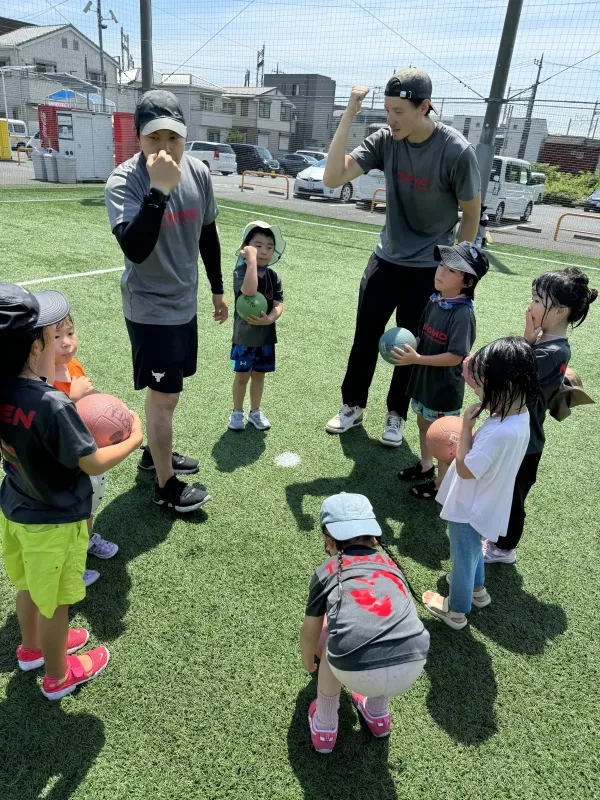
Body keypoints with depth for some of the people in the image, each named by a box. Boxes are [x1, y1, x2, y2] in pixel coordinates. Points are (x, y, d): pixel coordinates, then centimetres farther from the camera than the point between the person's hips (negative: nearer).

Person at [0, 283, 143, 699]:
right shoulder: (52, 404, -35)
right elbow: (93, 464, -25)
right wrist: (134, 439, -12)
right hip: (55, 521, -7)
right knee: (54, 602, 17)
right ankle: (57, 674, 41)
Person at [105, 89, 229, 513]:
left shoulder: (199, 172, -2)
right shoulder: (124, 181, -19)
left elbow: (208, 234, 11)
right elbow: (135, 250, -34)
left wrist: (218, 289, 17)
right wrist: (159, 190, -38)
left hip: (185, 303, 7)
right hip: (150, 309, -6)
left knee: (166, 391, 21)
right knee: (165, 397, -1)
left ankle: (156, 452, 43)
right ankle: (166, 485, 18)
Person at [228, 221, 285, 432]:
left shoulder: (273, 276, 0)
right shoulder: (241, 271, -16)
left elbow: (279, 305, -5)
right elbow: (249, 291, -38)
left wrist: (269, 319, -26)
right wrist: (252, 259, -33)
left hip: (266, 335, 4)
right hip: (244, 335, -4)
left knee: (259, 375, 17)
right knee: (242, 376, 9)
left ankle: (255, 411, 33)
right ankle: (237, 411, 27)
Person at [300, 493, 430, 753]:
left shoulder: (327, 571, 20)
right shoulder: (392, 565, 28)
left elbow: (309, 633, 33)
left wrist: (308, 661, 58)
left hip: (356, 672, -2)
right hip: (411, 667, 3)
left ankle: (324, 728, 42)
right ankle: (378, 715, 49)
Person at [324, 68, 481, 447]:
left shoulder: (457, 151, -19)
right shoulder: (386, 139, -10)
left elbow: (472, 214, -8)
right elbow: (333, 178, -18)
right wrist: (349, 115, -24)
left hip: (430, 269, -3)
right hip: (386, 260, 4)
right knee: (365, 338, 10)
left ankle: (396, 416, 28)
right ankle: (353, 407, 29)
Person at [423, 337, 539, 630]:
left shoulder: (500, 433, -39)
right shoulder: (518, 415, -9)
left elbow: (465, 470, -28)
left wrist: (466, 426, -24)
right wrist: (467, 439, -7)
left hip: (470, 508, -8)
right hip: (481, 504, 8)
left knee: (463, 557, 17)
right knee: (471, 552, 33)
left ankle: (456, 611, 41)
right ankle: (477, 589, 57)